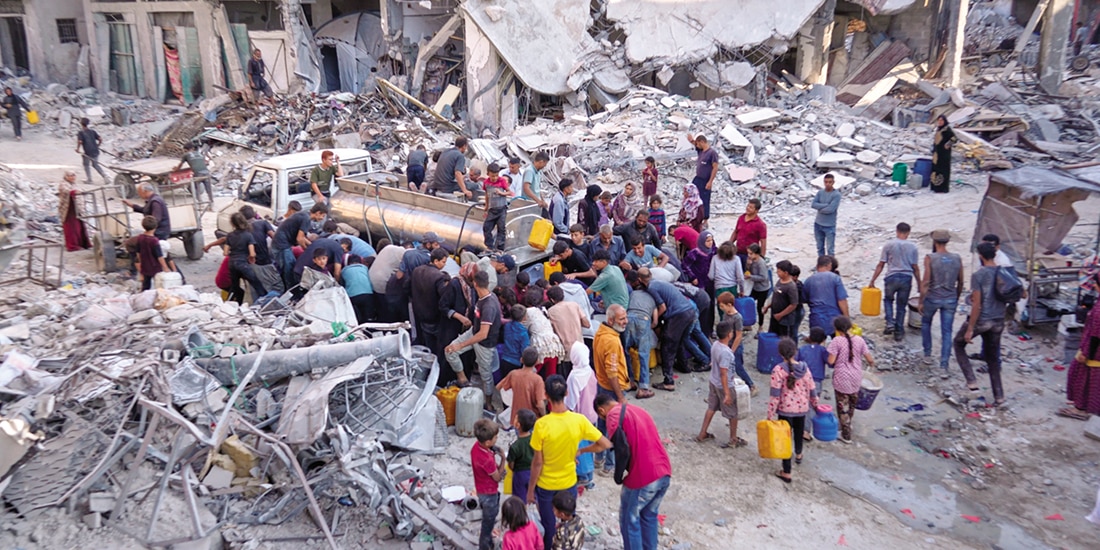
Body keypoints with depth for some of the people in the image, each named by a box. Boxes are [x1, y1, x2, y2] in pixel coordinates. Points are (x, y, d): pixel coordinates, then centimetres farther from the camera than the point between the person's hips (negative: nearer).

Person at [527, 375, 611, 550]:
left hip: (545, 485, -2)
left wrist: (530, 489, -5)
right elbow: (605, 444, -12)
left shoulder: (542, 424, -26)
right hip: (569, 483, 2)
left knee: (548, 527, 19)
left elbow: (537, 462, -18)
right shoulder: (579, 420, -19)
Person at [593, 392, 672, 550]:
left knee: (629, 519, 13)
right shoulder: (639, 410, 20)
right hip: (664, 472, 8)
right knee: (649, 515, 26)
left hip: (643, 477, -7)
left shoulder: (614, 414, -4)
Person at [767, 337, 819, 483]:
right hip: (802, 408, 5)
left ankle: (786, 473, 12)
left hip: (785, 409, -4)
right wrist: (815, 404, 19)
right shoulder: (804, 368, -9)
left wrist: (770, 415, -13)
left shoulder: (778, 370, -21)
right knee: (799, 432, 30)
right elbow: (812, 390, -1)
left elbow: (775, 395, -20)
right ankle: (798, 455, 57)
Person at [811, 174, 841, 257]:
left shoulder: (836, 195, -13)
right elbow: (813, 205, -10)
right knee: (820, 247, 16)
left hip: (830, 226, -5)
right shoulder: (820, 192, 3)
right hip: (818, 224, 5)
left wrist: (820, 208, -8)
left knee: (830, 250, 0)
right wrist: (826, 205, -19)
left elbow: (830, 209, -23)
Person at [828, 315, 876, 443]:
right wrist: (872, 364, 22)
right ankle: (848, 425, 46)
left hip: (841, 379, -4)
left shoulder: (837, 341, -17)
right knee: (852, 403, 26)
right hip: (856, 378, 5)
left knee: (843, 406, 9)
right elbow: (869, 359, -1)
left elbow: (831, 361, -18)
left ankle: (846, 435, 16)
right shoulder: (859, 340, -5)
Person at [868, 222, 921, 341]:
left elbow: (880, 265, -2)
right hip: (907, 278, 1)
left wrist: (872, 281, 5)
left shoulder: (889, 245, -3)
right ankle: (898, 332, 17)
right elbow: (915, 268, 3)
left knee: (888, 300, 24)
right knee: (901, 305, 13)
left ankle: (890, 323, 5)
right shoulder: (912, 247, 0)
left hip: (892, 277, -1)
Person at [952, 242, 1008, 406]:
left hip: (980, 320, -6)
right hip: (998, 321, 6)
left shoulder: (978, 275, -17)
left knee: (959, 344, 19)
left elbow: (977, 305, -18)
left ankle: (971, 381, 9)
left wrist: (969, 329, -14)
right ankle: (999, 396, 17)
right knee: (993, 358, 17)